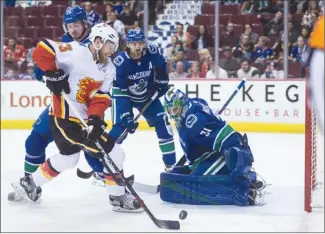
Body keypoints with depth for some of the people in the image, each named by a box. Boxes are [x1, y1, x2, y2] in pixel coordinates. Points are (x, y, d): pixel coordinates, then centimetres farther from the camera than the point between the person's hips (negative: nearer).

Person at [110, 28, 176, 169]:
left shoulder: (153, 52, -25)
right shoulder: (120, 62, -33)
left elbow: (161, 66, 2)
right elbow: (119, 92, -31)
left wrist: (161, 83, -1)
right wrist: (127, 117, -34)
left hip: (148, 95, 4)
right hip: (125, 95, -4)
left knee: (162, 123, -1)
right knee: (120, 126, -18)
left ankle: (171, 164, 11)